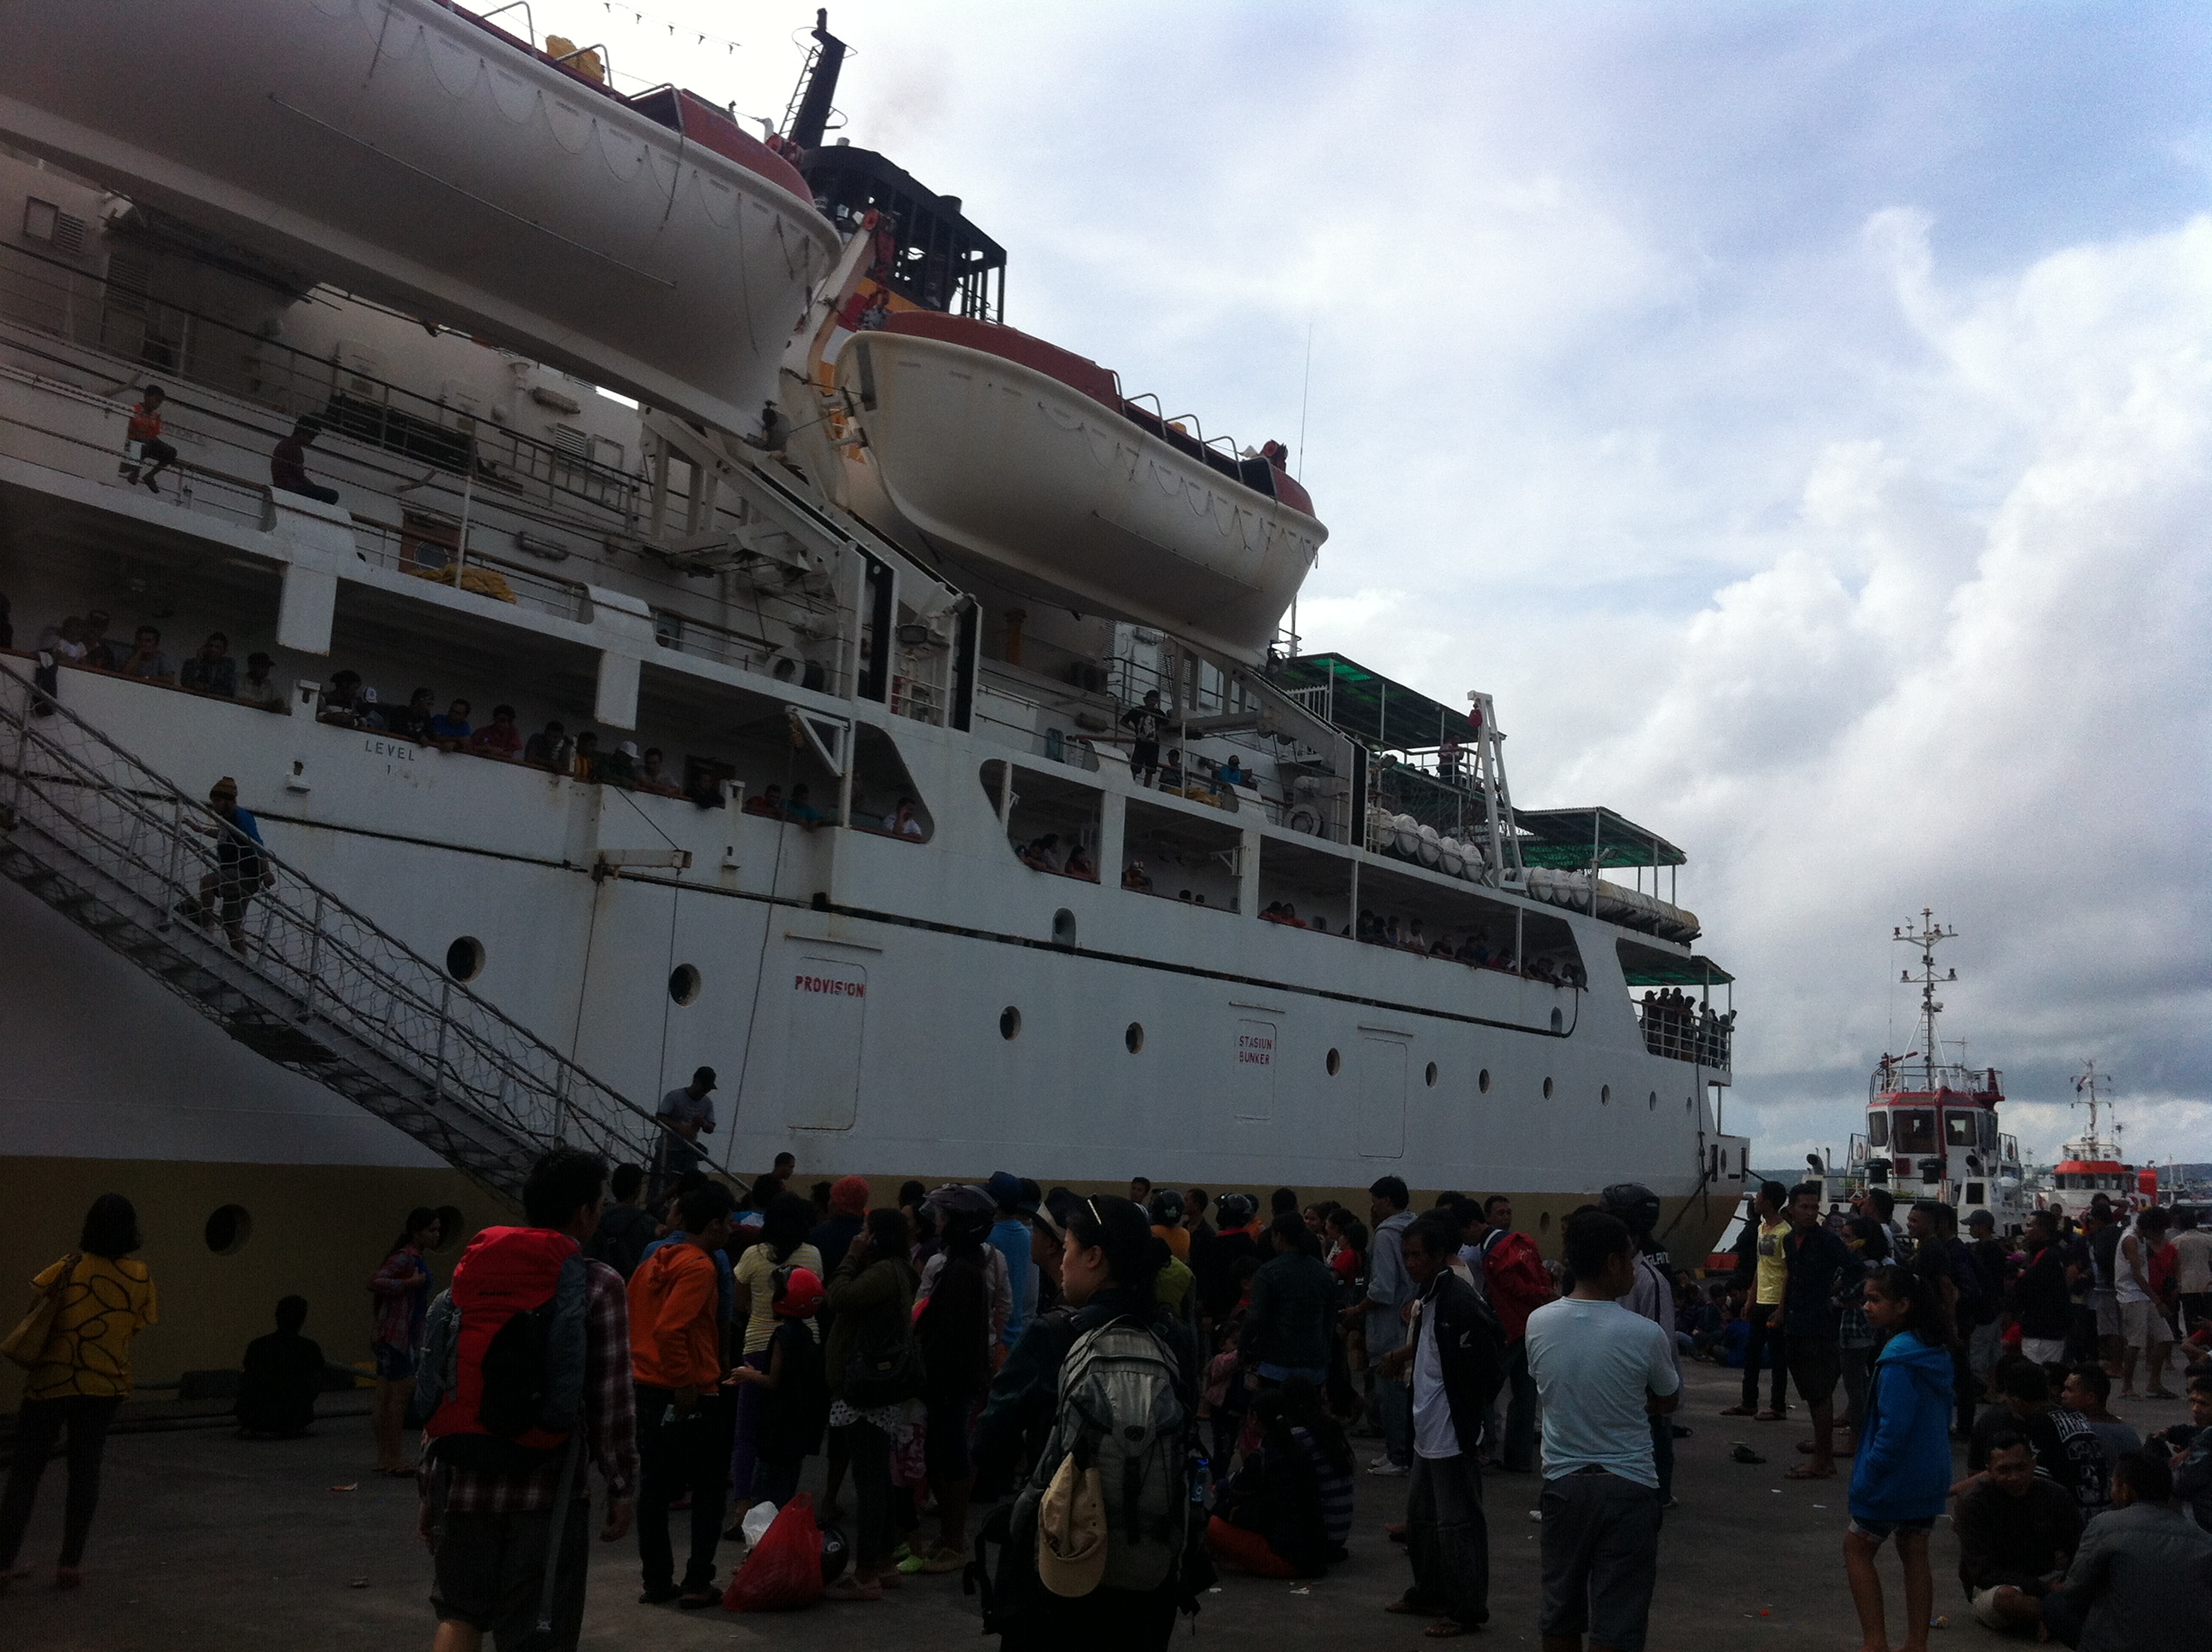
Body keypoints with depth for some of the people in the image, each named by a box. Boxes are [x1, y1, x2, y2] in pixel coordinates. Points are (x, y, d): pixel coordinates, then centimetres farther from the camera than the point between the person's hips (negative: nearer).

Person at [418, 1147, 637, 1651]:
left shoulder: (473, 1270, 9)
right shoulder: (599, 1286, -5)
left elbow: (439, 1384, 10)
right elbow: (611, 1400, -9)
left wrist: (430, 1485, 16)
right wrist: (622, 1486, 1)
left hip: (467, 1478, 5)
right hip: (548, 1487, -4)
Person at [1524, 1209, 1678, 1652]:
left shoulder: (1538, 1324, -6)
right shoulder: (1645, 1335, -15)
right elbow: (1668, 1402, 3)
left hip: (1562, 1481, 3)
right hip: (1628, 1486, -3)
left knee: (1560, 1613, 16)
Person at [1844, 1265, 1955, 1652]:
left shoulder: (1898, 1359, -24)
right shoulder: (1936, 1353, 4)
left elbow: (1892, 1427, -26)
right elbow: (1943, 1415, 13)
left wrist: (1867, 1475, -17)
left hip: (1896, 1476, -8)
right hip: (1930, 1474, 8)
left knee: (1857, 1548, 7)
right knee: (1915, 1555, 15)